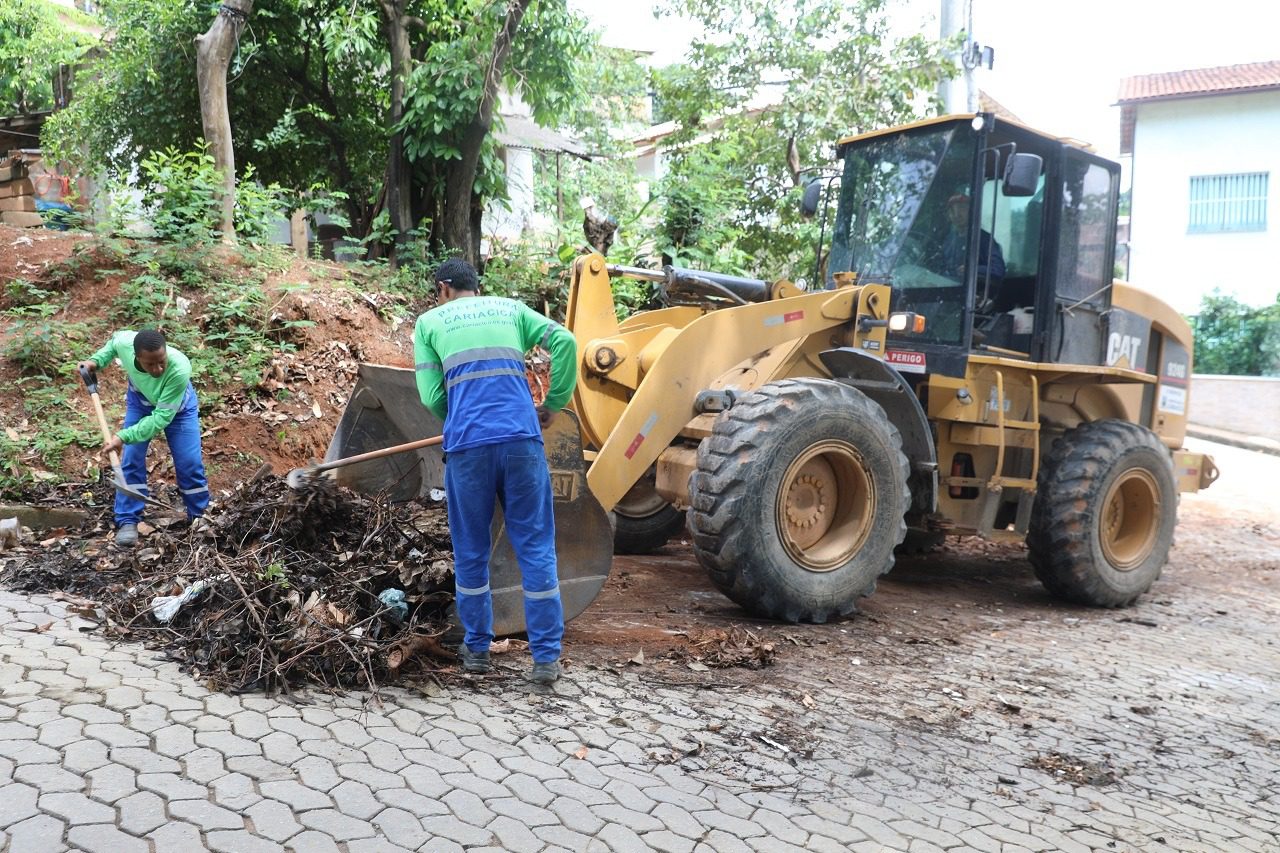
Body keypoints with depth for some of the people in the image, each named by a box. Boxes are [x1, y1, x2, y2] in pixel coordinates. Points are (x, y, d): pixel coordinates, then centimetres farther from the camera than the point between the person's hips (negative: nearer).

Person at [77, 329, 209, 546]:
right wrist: (96, 361, -17)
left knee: (189, 463, -4)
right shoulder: (124, 342, -35)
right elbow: (114, 341, -4)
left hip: (177, 407, -3)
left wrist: (124, 437, -42)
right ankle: (128, 521, 8)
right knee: (131, 460, -2)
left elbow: (161, 417, -39)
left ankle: (200, 518, 14)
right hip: (140, 401, 3)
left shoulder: (179, 369, -46)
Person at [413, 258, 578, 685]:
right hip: (522, 439, 1)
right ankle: (546, 657, 7)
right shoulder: (511, 309, 20)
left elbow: (431, 397, 6)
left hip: (467, 445, -1)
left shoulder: (430, 321, 15)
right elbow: (564, 340, 3)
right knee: (536, 548, 5)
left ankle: (477, 649, 24)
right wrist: (553, 403, 10)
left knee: (471, 553, 14)